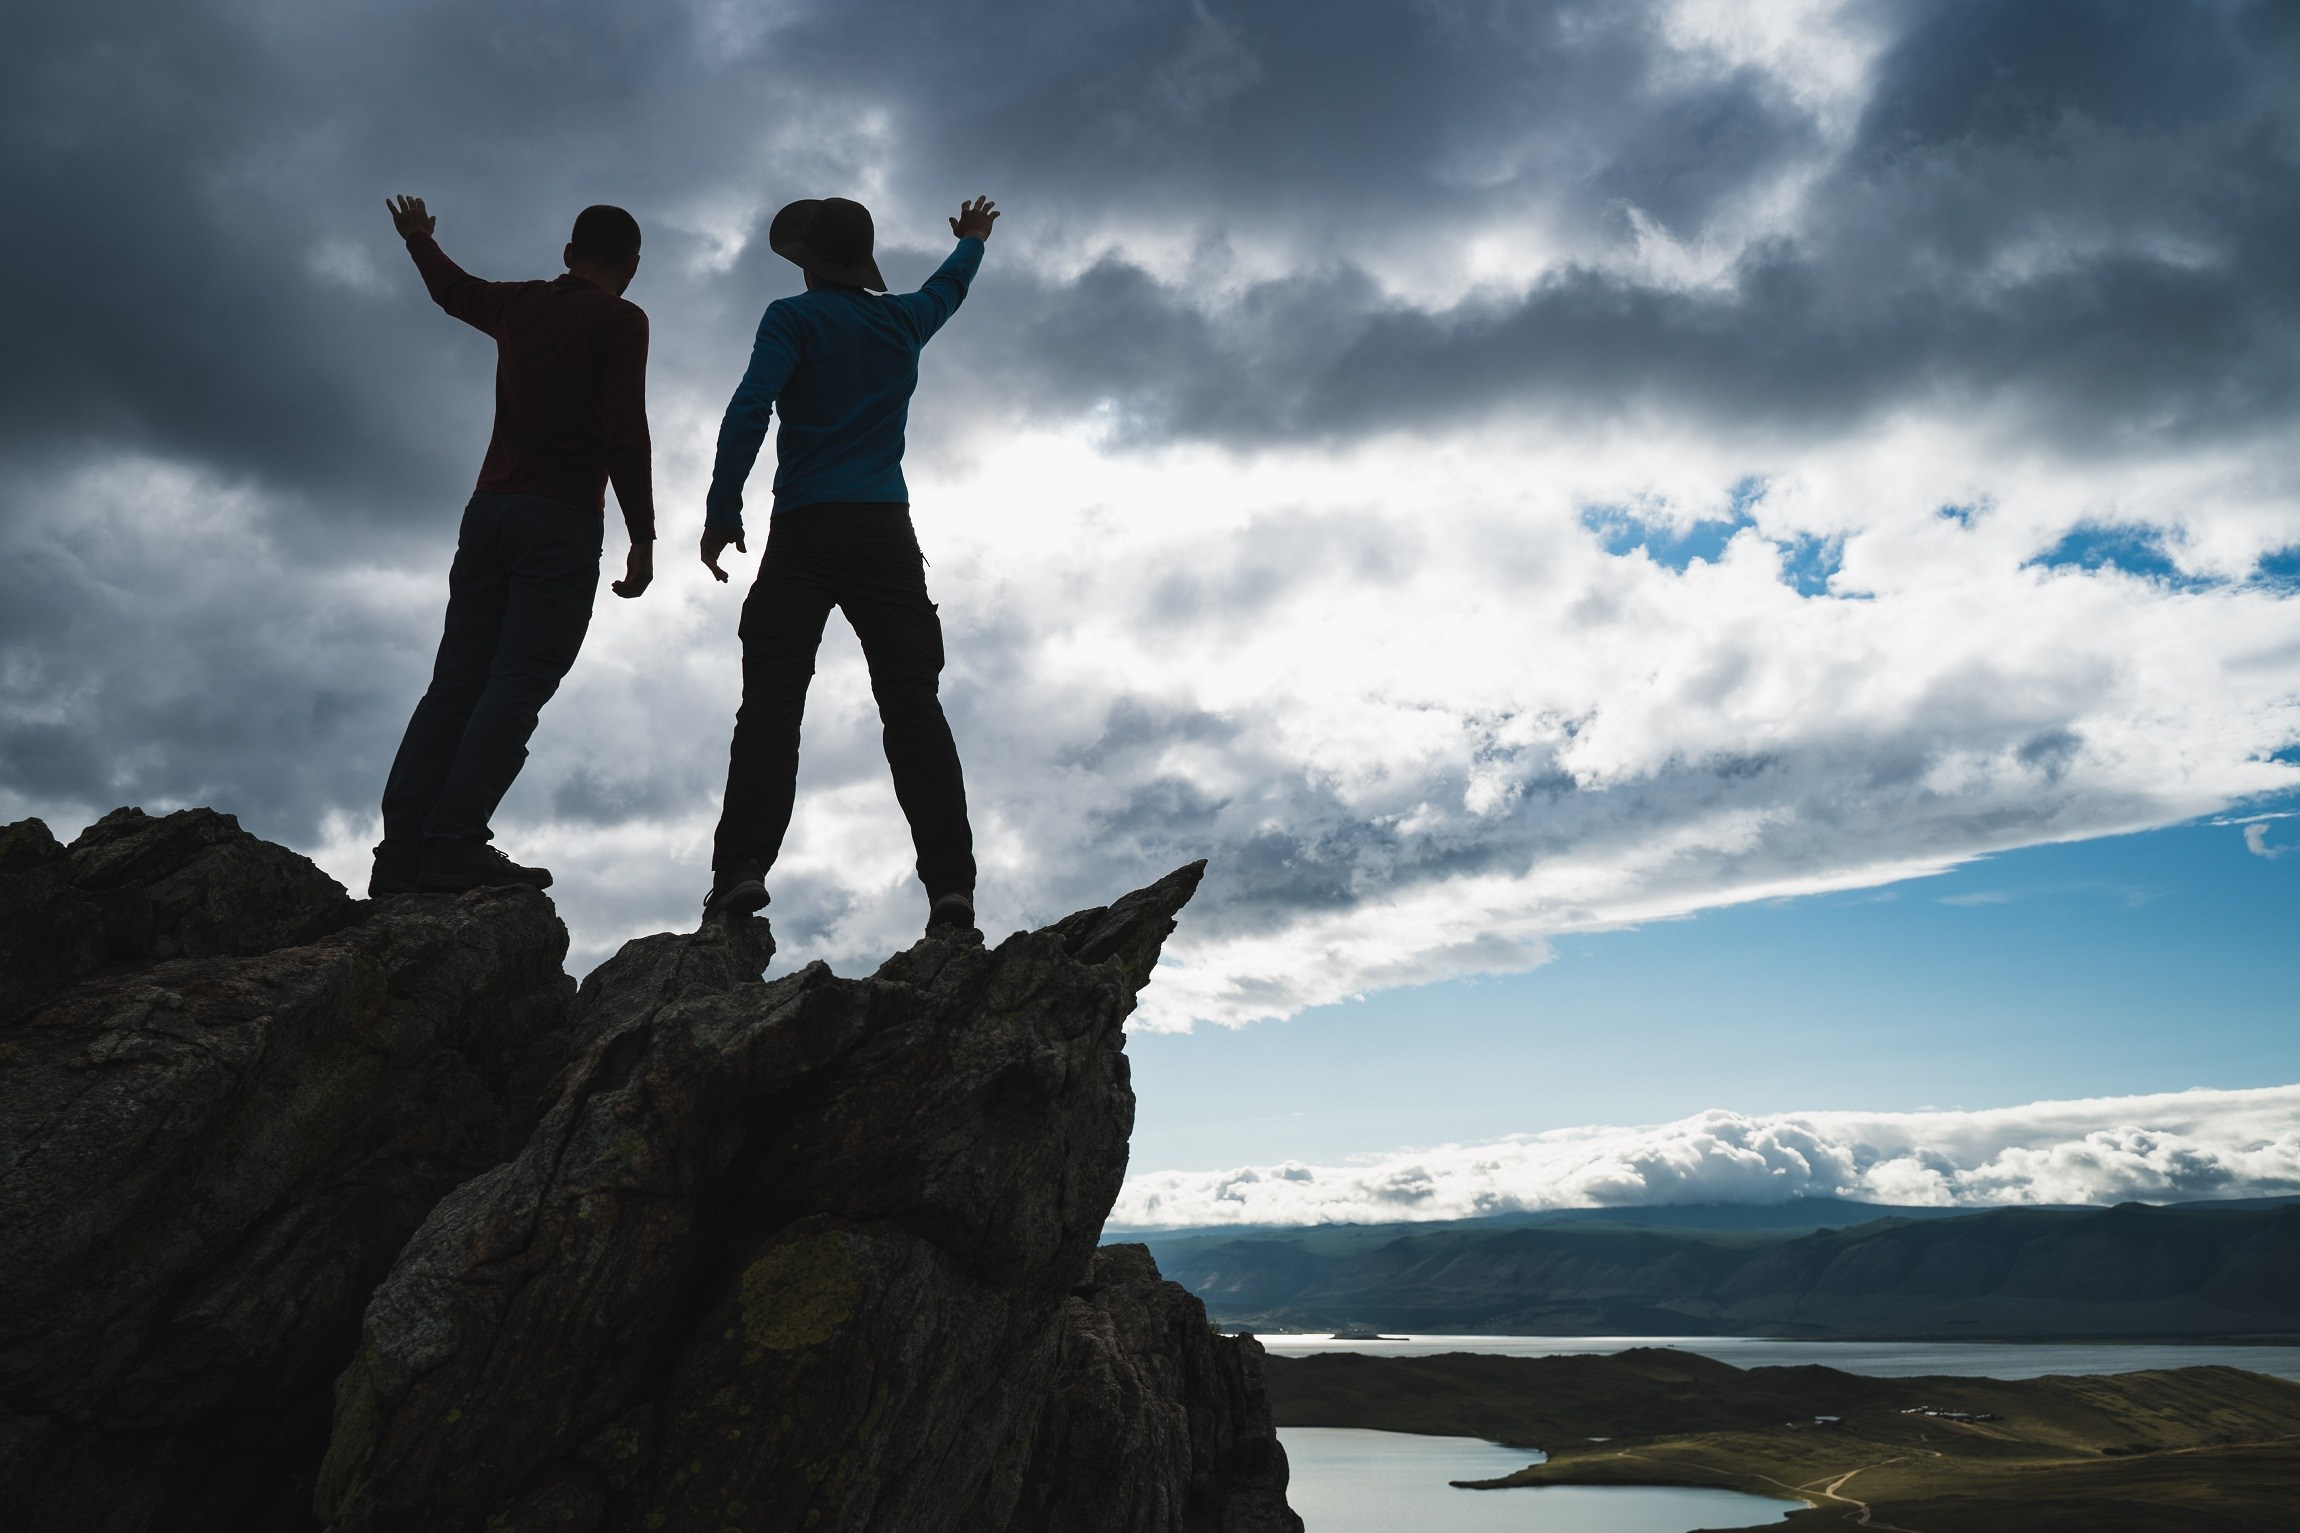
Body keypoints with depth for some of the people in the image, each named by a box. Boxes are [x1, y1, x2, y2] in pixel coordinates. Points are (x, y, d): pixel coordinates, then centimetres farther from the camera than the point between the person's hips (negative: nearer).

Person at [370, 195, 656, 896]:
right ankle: (456, 843, -24)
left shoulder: (520, 304, 18)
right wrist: (643, 537, -9)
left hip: (489, 510, 6)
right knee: (519, 682, -13)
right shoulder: (621, 320, 1)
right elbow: (626, 436, -10)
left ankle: (401, 852, -3)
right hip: (563, 522, -6)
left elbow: (453, 290, 41)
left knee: (456, 682, 3)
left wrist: (420, 240, 60)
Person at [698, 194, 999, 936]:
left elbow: (748, 412, -6)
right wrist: (972, 242, 65)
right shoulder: (903, 319, 21)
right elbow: (948, 286, 44)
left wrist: (721, 513, -3)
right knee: (912, 702, -7)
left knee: (772, 699, -9)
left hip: (806, 530, -2)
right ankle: (950, 884, -19)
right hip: (887, 532, 2)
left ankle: (742, 870, -24)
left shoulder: (793, 317, 9)